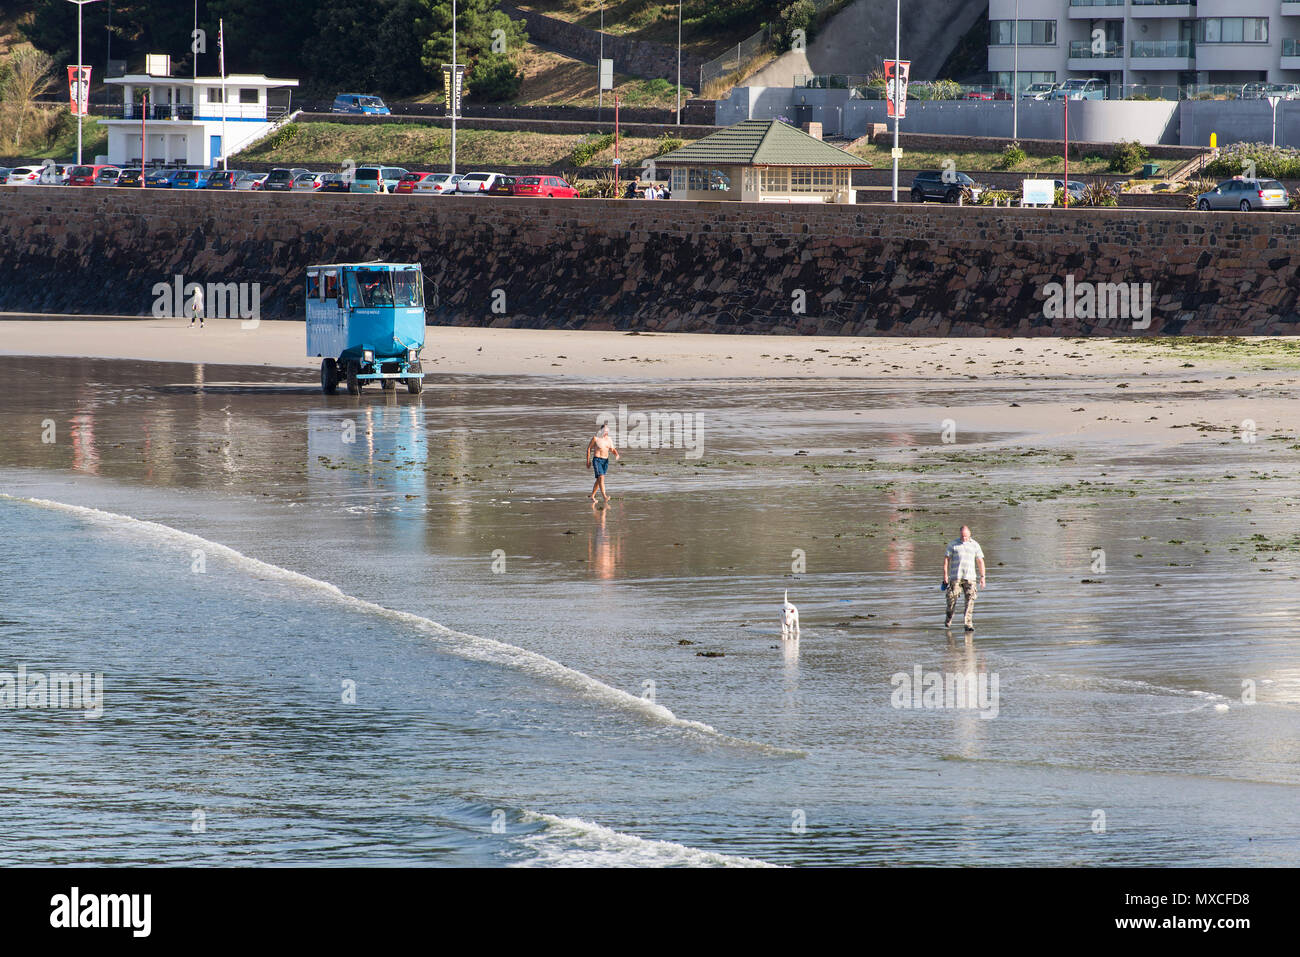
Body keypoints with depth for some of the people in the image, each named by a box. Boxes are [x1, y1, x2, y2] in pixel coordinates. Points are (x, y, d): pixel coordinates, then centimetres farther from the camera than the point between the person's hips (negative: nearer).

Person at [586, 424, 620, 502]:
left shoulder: (609, 439, 8)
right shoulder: (595, 438, -6)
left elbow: (612, 450, 13)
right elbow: (589, 448, 0)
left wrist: (617, 454, -11)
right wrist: (588, 461, -2)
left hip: (605, 461, 6)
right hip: (597, 460, -6)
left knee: (599, 480, 12)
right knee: (601, 477, -20)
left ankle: (592, 496, 26)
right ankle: (605, 496, -32)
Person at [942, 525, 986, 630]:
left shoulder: (975, 545, 10)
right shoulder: (953, 544, 5)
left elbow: (980, 561, 12)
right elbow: (946, 559, 5)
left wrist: (982, 576, 7)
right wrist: (945, 575, -2)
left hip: (970, 577, 1)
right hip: (956, 577, -1)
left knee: (970, 600, -8)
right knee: (952, 598, -2)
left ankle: (968, 624, -8)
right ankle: (948, 620, 21)